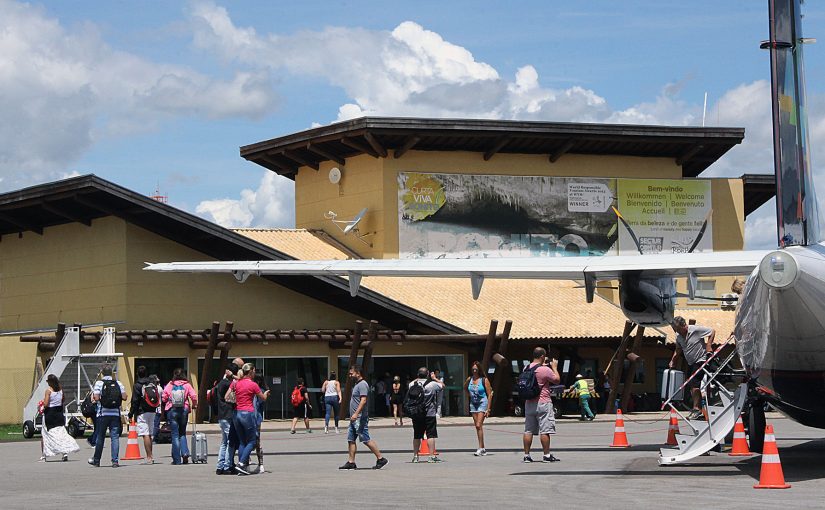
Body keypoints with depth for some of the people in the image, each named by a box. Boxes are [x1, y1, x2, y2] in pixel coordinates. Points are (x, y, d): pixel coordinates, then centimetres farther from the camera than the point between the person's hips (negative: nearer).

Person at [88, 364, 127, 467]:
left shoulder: (99, 383, -6)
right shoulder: (118, 383, 2)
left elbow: (96, 398, -14)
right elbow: (124, 397, -2)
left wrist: (93, 395, 8)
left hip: (103, 414, -1)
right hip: (115, 414, 1)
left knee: (100, 437, 9)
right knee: (115, 437, 1)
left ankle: (96, 461, 20)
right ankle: (115, 461, -6)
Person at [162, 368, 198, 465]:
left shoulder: (170, 385, -2)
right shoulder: (187, 385, -1)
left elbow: (164, 398, -4)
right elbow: (194, 396, -7)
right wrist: (194, 405, 12)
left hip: (172, 410, -1)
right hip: (184, 410, 1)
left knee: (175, 435, 2)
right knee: (182, 433, 17)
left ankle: (177, 460, 0)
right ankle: (185, 453, -4)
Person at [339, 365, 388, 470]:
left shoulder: (362, 385, -13)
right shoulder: (356, 384, 19)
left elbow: (363, 400, -24)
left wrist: (356, 413, -31)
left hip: (360, 418, -11)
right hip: (354, 419, 11)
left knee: (366, 440, -9)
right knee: (351, 440, 7)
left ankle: (380, 458, -5)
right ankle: (351, 462, 9)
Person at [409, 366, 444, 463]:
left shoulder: (412, 384, 0)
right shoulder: (432, 384, -10)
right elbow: (442, 385, 8)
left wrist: (417, 379, 29)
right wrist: (434, 378, 20)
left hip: (416, 414, 4)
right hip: (429, 414, -4)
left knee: (417, 436, 13)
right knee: (431, 435, -3)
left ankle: (415, 456, 17)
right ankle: (432, 456, -8)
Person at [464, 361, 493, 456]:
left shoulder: (484, 380, -9)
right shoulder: (469, 379, 5)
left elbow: (489, 395, -8)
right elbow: (465, 388, 28)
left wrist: (488, 409, -12)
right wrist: (469, 395, 13)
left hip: (482, 403, -6)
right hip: (473, 404, 6)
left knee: (479, 425, -15)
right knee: (477, 426, 7)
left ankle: (480, 448, -14)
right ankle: (483, 449, 15)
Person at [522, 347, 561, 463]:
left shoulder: (526, 369, 5)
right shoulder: (545, 370, -15)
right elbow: (557, 380, -3)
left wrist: (542, 364, 25)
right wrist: (554, 367, 9)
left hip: (529, 403, 6)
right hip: (543, 403, -6)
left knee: (528, 431, 8)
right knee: (545, 430, -2)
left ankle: (526, 455, 9)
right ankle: (546, 455, 0)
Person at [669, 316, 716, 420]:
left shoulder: (696, 330, -16)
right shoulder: (678, 336, 5)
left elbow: (712, 331, -8)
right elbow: (678, 350, 20)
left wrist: (709, 345, -14)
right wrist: (672, 361, 11)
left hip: (700, 361, -8)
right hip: (691, 363, 8)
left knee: (694, 385, -18)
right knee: (691, 387, 7)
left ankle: (696, 409, -19)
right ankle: (700, 410, 13)